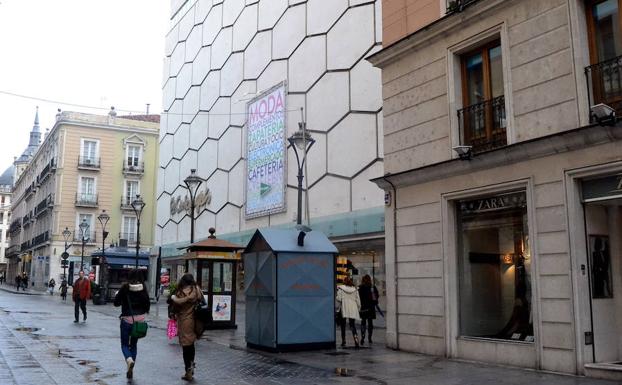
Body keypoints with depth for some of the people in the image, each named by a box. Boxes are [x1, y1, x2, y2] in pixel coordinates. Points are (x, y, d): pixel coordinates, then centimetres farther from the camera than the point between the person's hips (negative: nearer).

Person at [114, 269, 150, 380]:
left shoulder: (125, 288, -10)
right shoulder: (143, 289, -5)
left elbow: (116, 303, -3)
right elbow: (147, 304, -1)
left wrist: (117, 294, 16)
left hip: (127, 319, -3)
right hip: (139, 320, 3)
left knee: (124, 344, 10)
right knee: (134, 343, 18)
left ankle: (129, 360, -20)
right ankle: (130, 370, 18)